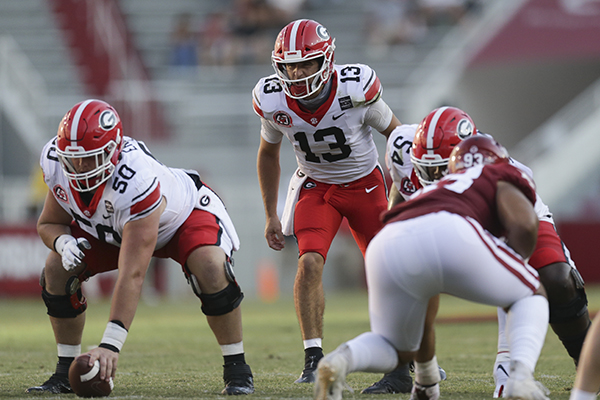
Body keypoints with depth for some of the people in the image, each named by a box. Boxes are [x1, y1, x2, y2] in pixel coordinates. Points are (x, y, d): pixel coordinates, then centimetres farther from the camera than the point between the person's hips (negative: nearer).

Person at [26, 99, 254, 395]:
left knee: (211, 270, -33)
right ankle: (66, 372, 1)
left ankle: (236, 368, -16)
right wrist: (63, 243, -34)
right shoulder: (56, 163, -27)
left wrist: (110, 343, -52)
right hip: (112, 226, 6)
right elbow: (49, 223, -7)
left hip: (183, 215, -6)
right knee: (57, 270, -13)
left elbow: (131, 275, -48)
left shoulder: (136, 180, -46)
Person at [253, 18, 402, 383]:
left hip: (365, 184, -1)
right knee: (310, 263, -21)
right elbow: (268, 154, 2)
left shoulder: (356, 89, -28)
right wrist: (271, 215, 4)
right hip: (316, 186, 1)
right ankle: (314, 359, -15)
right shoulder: (274, 101, -19)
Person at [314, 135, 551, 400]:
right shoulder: (499, 179, 32)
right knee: (531, 296, 23)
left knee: (394, 348, 29)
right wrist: (514, 269, 27)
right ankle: (521, 378, -4)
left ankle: (341, 360, -5)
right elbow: (523, 224, 7)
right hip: (452, 237, -4)